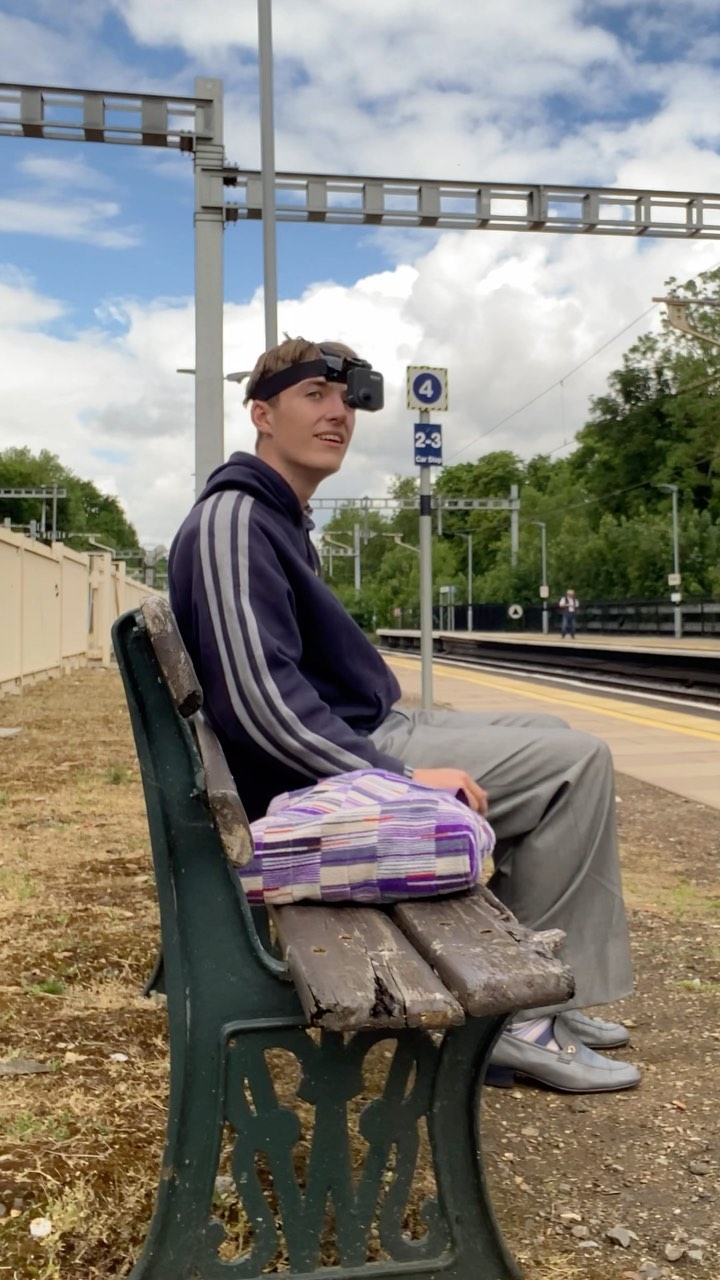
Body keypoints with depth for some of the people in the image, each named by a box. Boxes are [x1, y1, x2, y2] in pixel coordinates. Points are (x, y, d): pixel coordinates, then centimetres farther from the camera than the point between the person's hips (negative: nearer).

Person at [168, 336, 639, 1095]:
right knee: (577, 762, -11)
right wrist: (399, 777, -26)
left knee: (551, 740, 15)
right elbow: (261, 699, -27)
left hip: (358, 739, 11)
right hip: (318, 774, -10)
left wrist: (401, 739, 16)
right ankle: (518, 1015, -2)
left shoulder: (278, 518, 15)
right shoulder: (232, 519, -17)